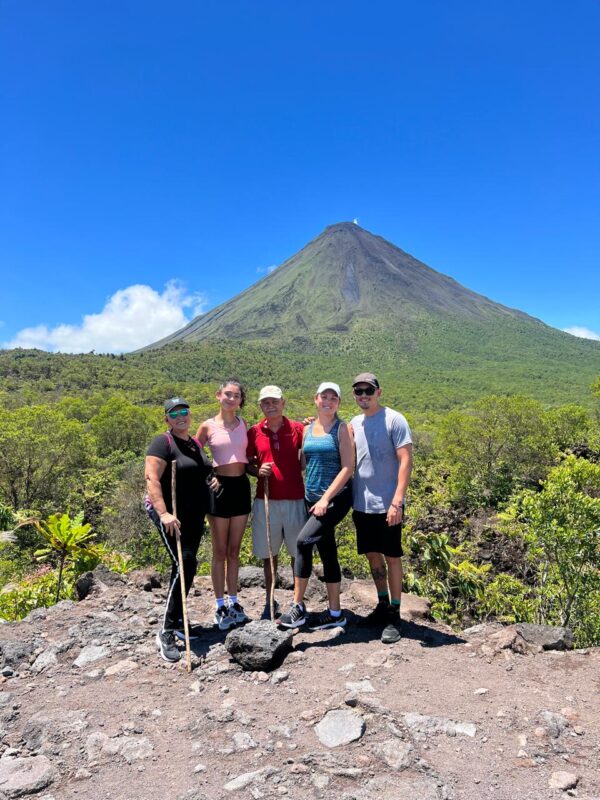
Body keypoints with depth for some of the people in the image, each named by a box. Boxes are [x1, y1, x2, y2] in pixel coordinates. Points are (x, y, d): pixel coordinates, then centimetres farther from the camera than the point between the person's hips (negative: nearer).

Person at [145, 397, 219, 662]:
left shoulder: (196, 444, 14)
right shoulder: (163, 443, -9)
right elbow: (152, 479, -19)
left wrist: (212, 480, 5)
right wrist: (164, 513, -31)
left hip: (194, 515, 8)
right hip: (170, 514, -8)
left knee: (186, 566, 13)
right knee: (185, 563, -19)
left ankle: (177, 621, 29)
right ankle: (166, 633, -11)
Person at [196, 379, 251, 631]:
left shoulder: (244, 424, 7)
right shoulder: (208, 426, -3)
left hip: (241, 486, 3)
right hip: (220, 487, -3)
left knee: (234, 550, 13)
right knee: (220, 551, 6)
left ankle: (233, 602, 24)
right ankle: (220, 607, 18)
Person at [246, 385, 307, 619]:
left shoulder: (298, 429, 0)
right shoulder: (254, 432, 4)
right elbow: (247, 463, 12)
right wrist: (258, 471, -8)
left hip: (295, 500, -1)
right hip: (265, 501, 1)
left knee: (298, 553, 7)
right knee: (268, 553, 9)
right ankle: (270, 602, 25)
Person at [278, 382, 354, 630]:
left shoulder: (342, 428, -5)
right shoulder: (308, 429, 11)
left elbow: (348, 467, -11)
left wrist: (326, 498, -17)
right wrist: (314, 498, 7)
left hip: (336, 498, -6)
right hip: (313, 499, 6)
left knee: (303, 541, -20)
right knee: (327, 553, 11)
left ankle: (298, 607, -9)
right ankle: (335, 613, 22)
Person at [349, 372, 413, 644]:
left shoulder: (394, 420, -10)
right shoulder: (354, 424, 8)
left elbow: (405, 461, -15)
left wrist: (397, 501, -19)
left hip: (387, 505, -6)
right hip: (361, 504, 6)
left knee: (392, 558, 5)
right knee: (373, 555, 16)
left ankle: (394, 616, 16)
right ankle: (383, 605, 33)